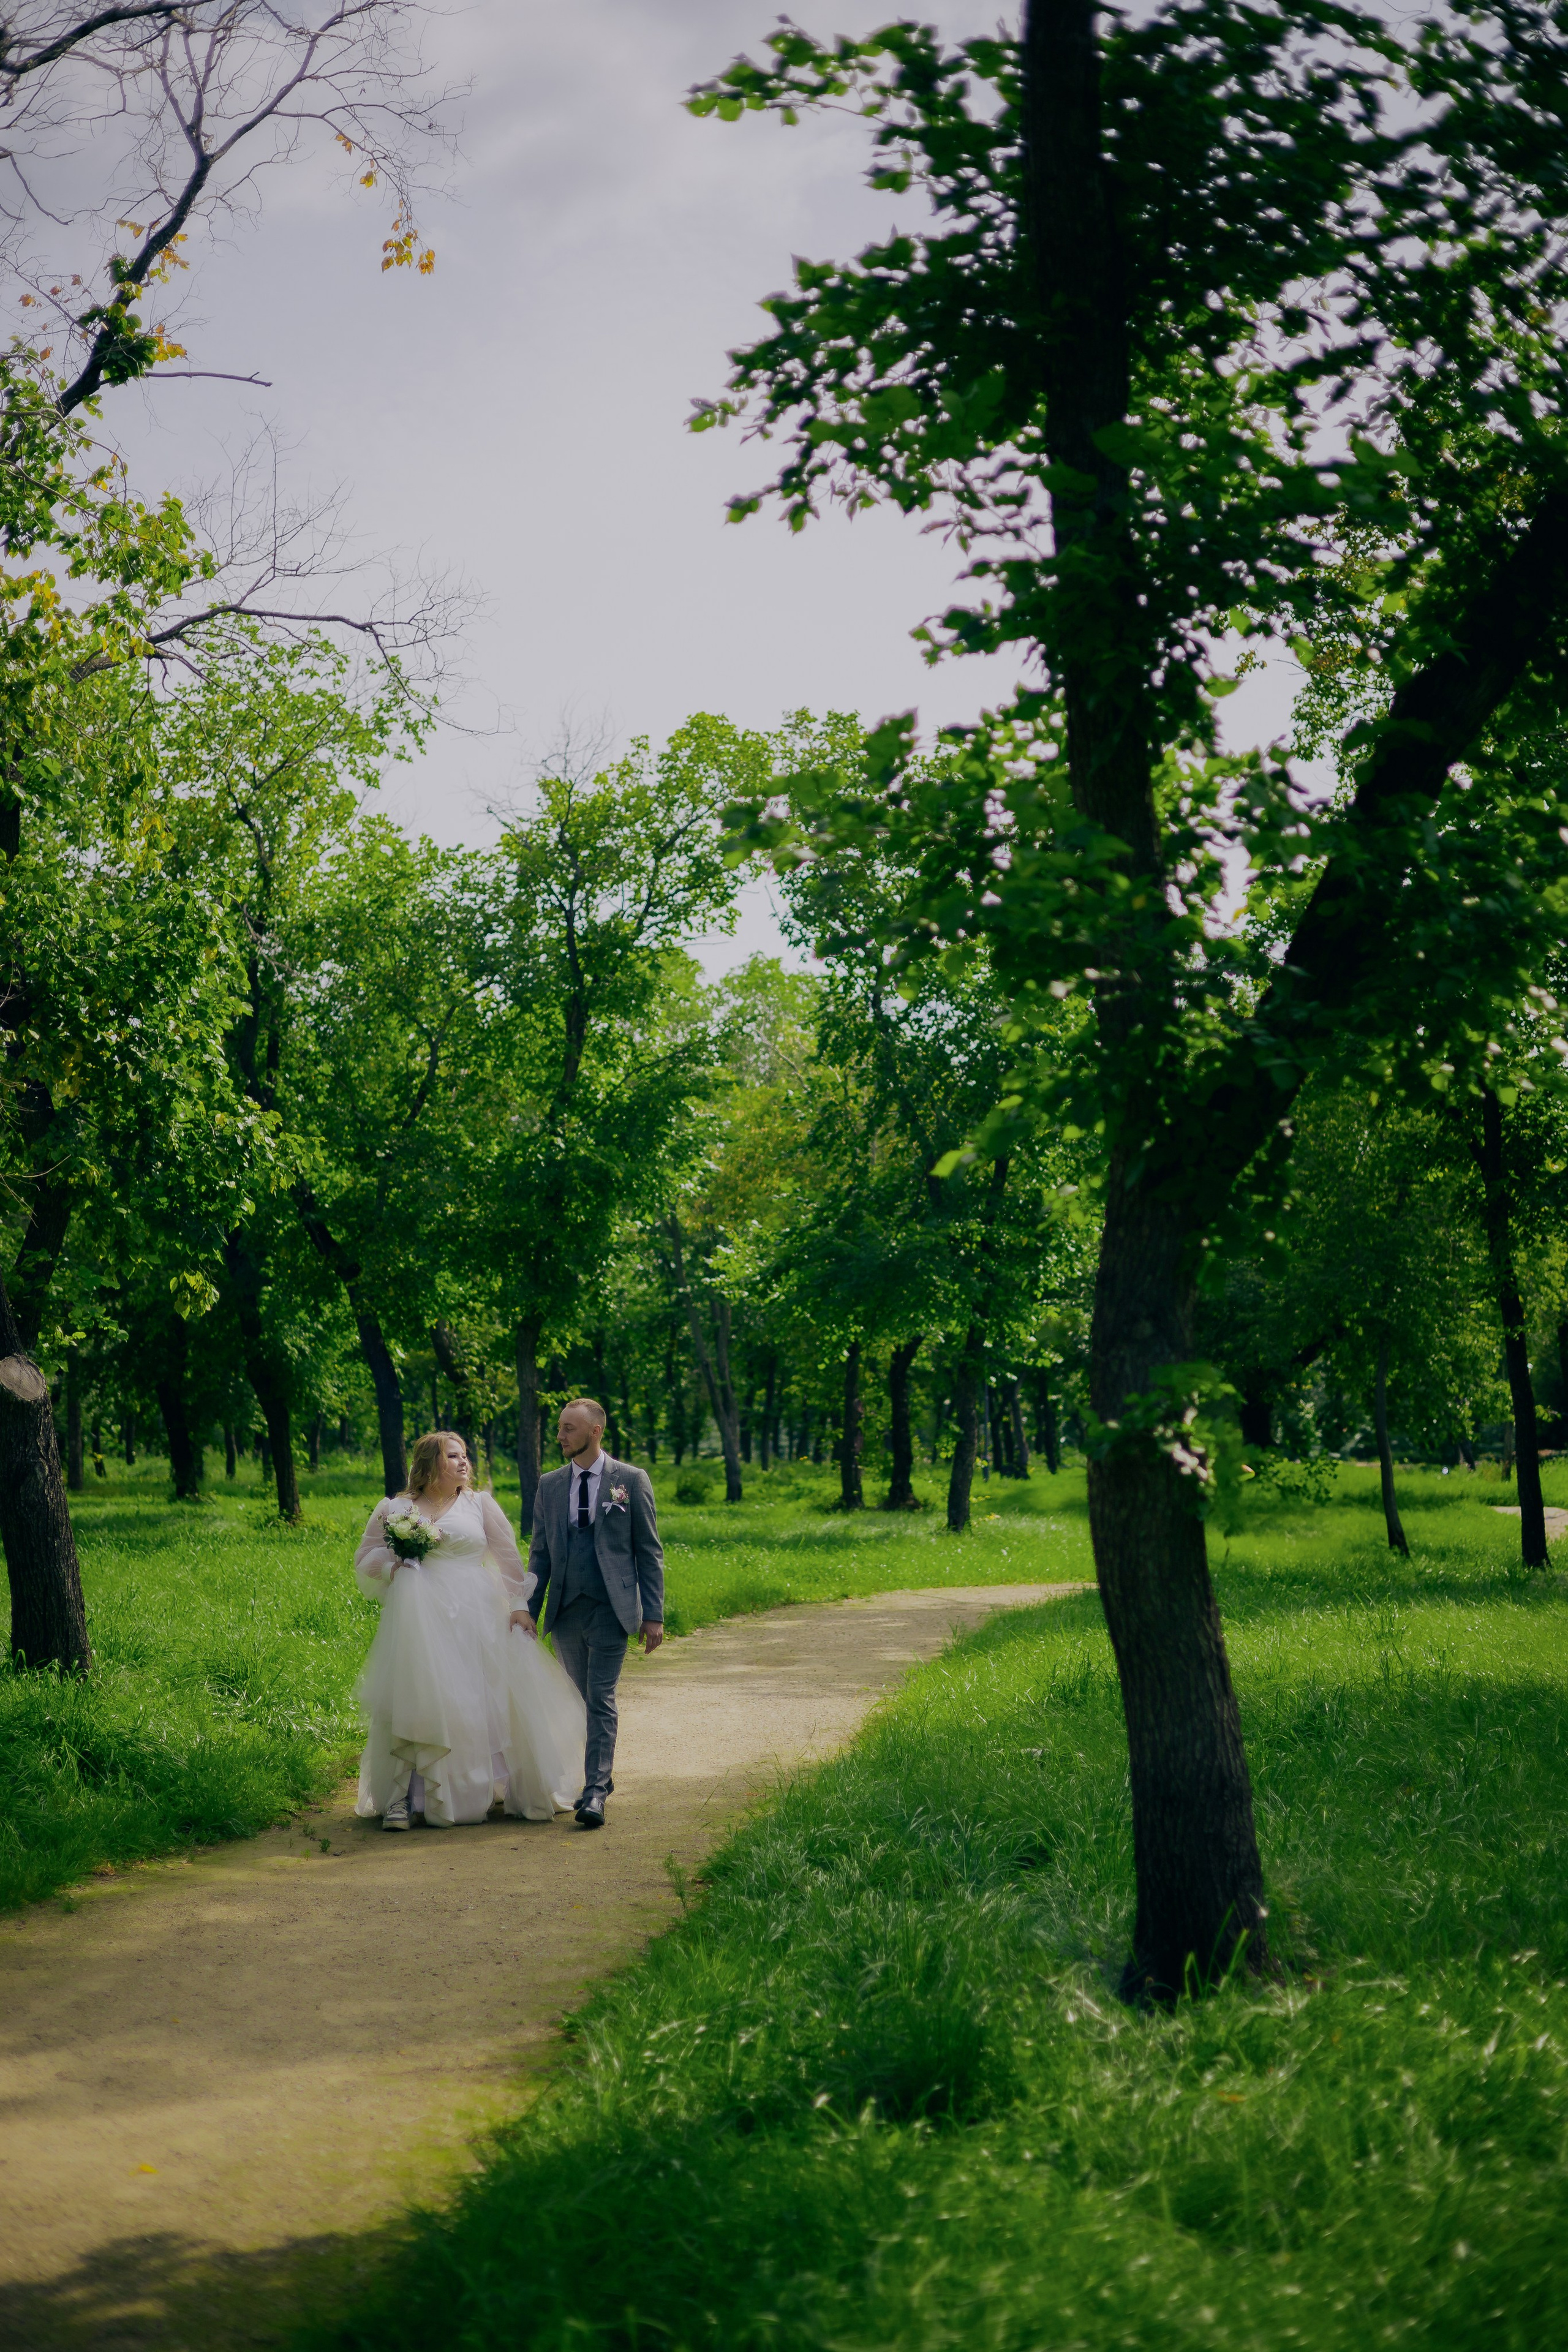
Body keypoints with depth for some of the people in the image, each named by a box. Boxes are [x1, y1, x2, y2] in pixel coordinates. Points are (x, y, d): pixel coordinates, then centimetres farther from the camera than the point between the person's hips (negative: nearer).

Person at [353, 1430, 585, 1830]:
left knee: (488, 1699, 0)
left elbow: (508, 1555, 11)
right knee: (411, 1703, -7)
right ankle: (399, 1797, -3)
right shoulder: (393, 1509, 10)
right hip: (418, 1618, -1)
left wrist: (520, 1602, 3)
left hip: (474, 1616, 1)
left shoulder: (480, 1504, 11)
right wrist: (396, 1554, -5)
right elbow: (364, 1561, 14)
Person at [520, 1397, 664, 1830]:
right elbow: (540, 1554, 14)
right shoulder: (550, 1485, 10)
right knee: (579, 1701, 10)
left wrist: (654, 1614, -5)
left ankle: (595, 1793, -13)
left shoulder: (631, 1480, 0)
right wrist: (528, 1612, 7)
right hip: (566, 1611, 4)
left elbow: (649, 1551, 1)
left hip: (610, 1610, -4)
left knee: (601, 1700, -11)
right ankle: (600, 1774, 24)